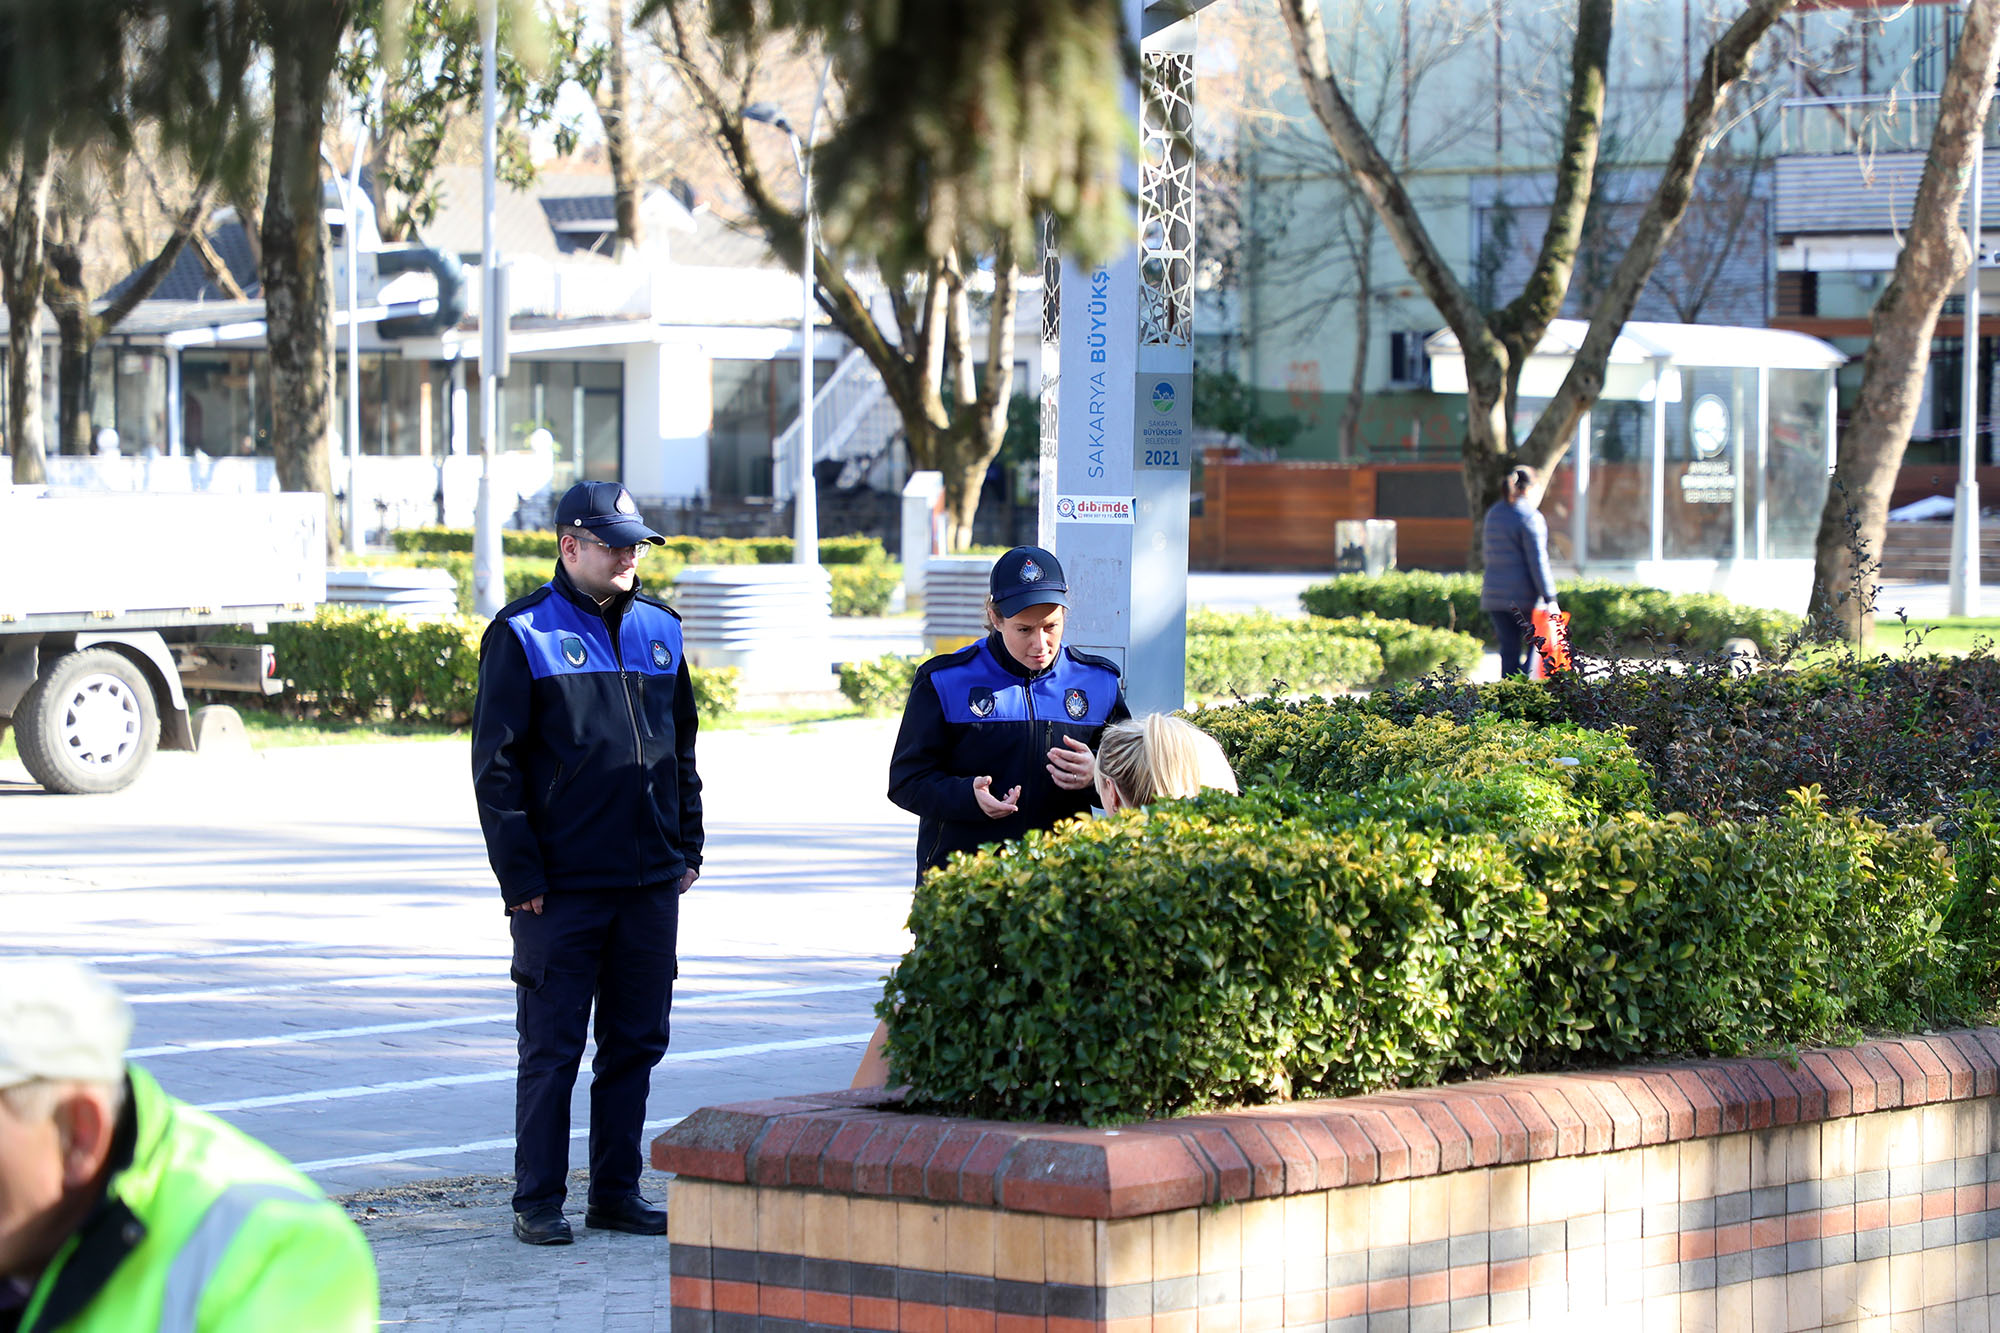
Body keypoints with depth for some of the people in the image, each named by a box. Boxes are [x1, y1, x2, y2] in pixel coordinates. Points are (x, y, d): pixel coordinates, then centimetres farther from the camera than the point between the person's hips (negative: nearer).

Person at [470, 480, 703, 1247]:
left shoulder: (659, 630, 13)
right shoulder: (524, 636, -4)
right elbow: (495, 764, -6)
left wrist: (688, 847, 13)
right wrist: (520, 875, -11)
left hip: (651, 882, 5)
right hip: (562, 887, -5)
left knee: (636, 1041, 8)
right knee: (552, 1047, -1)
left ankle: (617, 1191, 17)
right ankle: (538, 1202, 6)